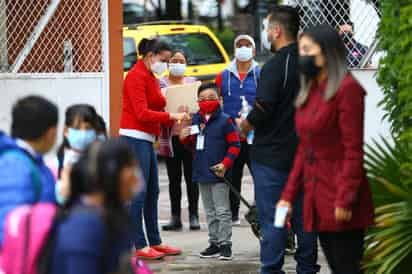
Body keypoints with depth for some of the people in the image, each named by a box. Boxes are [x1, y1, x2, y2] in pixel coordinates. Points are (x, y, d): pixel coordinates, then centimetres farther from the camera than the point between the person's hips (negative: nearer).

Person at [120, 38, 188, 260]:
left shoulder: (150, 77, 19)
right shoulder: (136, 76, -11)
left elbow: (154, 108, 13)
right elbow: (142, 113, -19)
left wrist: (175, 116, -2)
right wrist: (172, 116, -20)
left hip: (146, 139, 10)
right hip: (134, 137, -10)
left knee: (152, 193, 12)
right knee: (138, 194, -9)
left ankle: (155, 242, 18)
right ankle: (140, 246, -8)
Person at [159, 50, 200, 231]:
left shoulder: (192, 82, 8)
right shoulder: (161, 84, 5)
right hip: (170, 137, 0)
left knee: (191, 178, 2)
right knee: (174, 179, 5)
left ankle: (194, 216, 7)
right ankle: (175, 218, 10)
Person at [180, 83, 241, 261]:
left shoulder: (225, 121, -9)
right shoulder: (196, 120, 8)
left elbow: (234, 145, -8)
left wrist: (225, 163, -17)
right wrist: (184, 137, -2)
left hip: (218, 173, -6)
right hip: (202, 172, 6)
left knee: (222, 211, -2)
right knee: (209, 212, 14)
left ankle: (225, 244, 2)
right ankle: (214, 243, 21)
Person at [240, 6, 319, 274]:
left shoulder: (275, 66, -17)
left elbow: (263, 109, -22)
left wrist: (246, 125, -5)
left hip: (272, 154, -7)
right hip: (304, 151, 7)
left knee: (272, 218, -2)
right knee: (303, 215, 14)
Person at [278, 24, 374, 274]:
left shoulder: (347, 88, -10)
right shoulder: (309, 91, 15)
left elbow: (353, 150, -14)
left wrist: (345, 200, -18)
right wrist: (289, 195, 13)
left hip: (339, 200, -8)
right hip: (316, 199, 8)